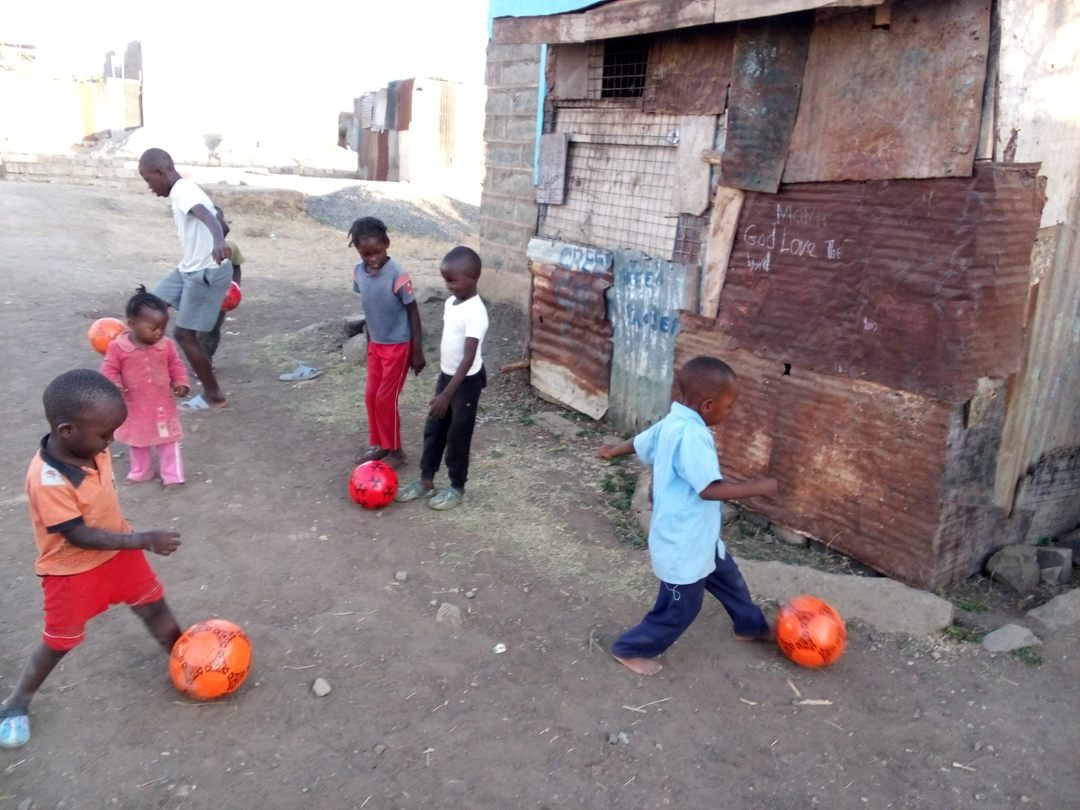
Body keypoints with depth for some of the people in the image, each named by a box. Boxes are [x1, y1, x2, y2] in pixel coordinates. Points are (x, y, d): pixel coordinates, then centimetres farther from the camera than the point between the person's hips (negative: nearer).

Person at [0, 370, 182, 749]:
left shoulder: (90, 448, -13)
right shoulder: (47, 480, -36)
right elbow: (80, 536, -31)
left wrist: (132, 539, 12)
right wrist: (144, 540, -31)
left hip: (117, 551, 6)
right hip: (72, 570, -6)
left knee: (154, 605, 17)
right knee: (60, 641, 12)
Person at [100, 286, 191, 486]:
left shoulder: (167, 346, -10)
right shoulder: (118, 347, -15)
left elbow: (176, 366, 2)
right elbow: (109, 370, -8)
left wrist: (181, 383, -13)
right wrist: (114, 386, -26)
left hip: (163, 405, 0)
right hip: (134, 407, 0)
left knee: (168, 441, 6)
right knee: (137, 441, 20)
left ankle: (173, 475, 17)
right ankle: (140, 472, 39)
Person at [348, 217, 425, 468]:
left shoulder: (397, 275, -23)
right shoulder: (359, 272, -5)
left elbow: (413, 312, -15)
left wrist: (418, 352, -14)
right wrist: (369, 340, 16)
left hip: (398, 345, -6)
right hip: (375, 344, 6)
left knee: (386, 398, -1)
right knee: (371, 395, 12)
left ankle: (395, 451, 16)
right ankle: (378, 445, 30)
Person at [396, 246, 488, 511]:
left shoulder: (475, 312, -25)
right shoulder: (450, 303, 2)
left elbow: (468, 358, -28)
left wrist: (447, 394, -29)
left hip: (466, 381, -8)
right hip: (446, 376, 8)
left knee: (458, 436, 6)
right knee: (433, 429, 15)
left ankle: (457, 487, 24)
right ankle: (426, 481, 29)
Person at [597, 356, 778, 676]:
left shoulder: (672, 422, 0)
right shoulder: (692, 435, -31)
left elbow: (640, 443, 17)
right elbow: (710, 489, -33)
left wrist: (613, 450, 38)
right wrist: (758, 487, -21)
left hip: (698, 536, 10)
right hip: (684, 543, -10)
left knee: (729, 579, 27)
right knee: (681, 608, 9)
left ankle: (751, 626, 51)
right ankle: (631, 649, 27)